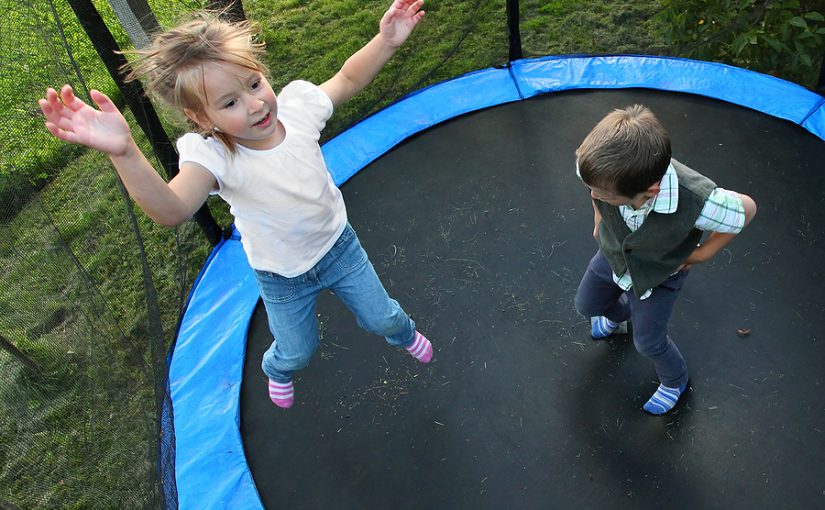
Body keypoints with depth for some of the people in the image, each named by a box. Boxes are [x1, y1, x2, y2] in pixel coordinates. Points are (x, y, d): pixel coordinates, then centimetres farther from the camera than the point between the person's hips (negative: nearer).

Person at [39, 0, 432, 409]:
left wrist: (387, 40, -19)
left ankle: (403, 334, 65)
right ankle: (278, 369, 64)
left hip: (338, 245, 3)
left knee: (381, 317, 23)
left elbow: (348, 79, -6)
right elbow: (171, 210, -53)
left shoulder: (296, 105, -24)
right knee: (298, 351, 22)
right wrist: (124, 153, -68)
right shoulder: (213, 157, -34)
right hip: (283, 279, -2)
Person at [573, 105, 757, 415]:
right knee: (587, 305, 22)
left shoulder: (697, 202, -46)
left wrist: (703, 253, -13)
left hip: (659, 273, -3)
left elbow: (746, 209, -22)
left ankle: (675, 381, 47)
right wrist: (599, 221, -2)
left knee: (648, 342, 11)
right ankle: (618, 316, 60)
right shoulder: (607, 168, -39)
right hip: (613, 253, 3)